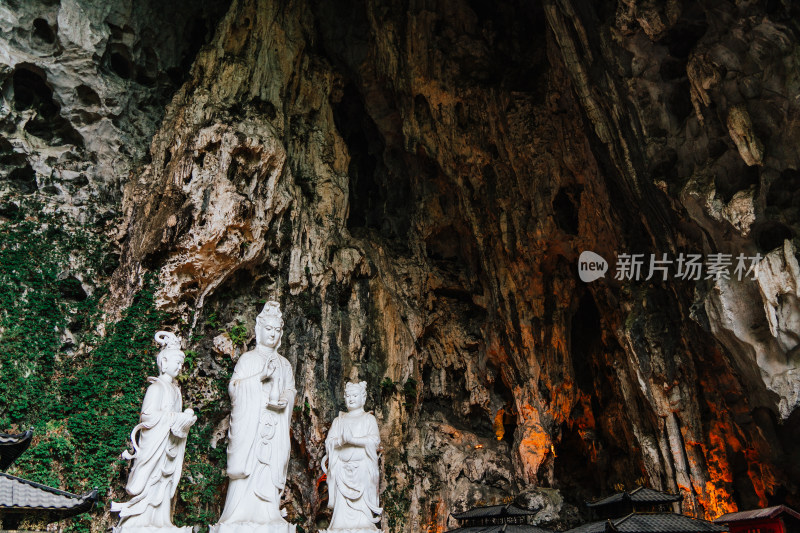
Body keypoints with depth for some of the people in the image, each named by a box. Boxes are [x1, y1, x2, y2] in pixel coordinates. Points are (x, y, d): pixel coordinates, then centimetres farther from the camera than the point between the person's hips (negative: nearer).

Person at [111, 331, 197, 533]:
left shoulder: (175, 389, 15)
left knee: (164, 488, 7)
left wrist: (186, 418, -2)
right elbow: (148, 416, -18)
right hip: (155, 446, -8)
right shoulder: (156, 387, -9)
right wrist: (178, 418, -15)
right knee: (151, 486, -6)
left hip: (168, 447, 8)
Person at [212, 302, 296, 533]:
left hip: (275, 429, 3)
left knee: (270, 474, -2)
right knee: (247, 473, -9)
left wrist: (283, 401, -8)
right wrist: (261, 377, -15)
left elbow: (290, 391, 14)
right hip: (250, 425, -3)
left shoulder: (284, 364, 18)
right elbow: (234, 386, -4)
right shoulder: (247, 359, 7)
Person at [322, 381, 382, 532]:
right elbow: (329, 441, 7)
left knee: (361, 500, -9)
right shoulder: (339, 420, 18)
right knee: (342, 501, -5)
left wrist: (352, 439, -16)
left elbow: (374, 440, -7)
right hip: (342, 467, 2)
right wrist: (341, 440, -15)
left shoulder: (368, 418, 8)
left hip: (362, 466, -2)